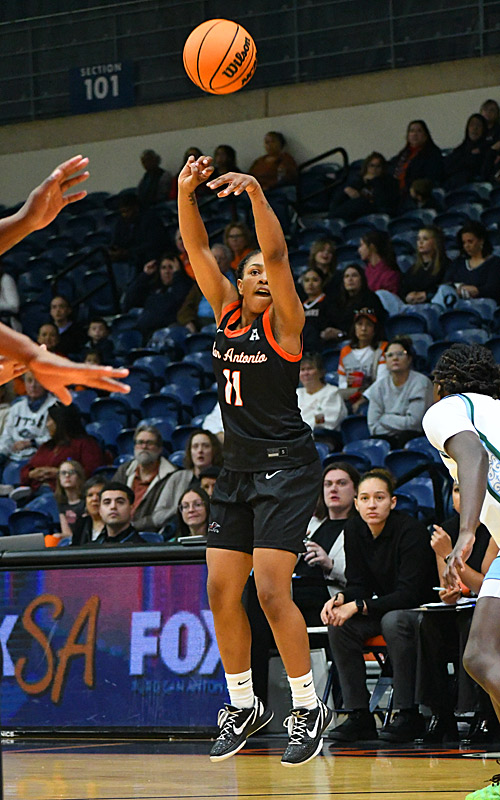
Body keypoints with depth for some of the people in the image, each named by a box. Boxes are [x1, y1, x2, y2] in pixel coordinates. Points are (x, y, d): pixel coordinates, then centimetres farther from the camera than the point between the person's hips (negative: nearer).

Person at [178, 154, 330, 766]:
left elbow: (277, 255, -22)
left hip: (286, 464, -7)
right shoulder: (227, 312, 9)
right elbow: (197, 249, 1)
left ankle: (308, 708, -2)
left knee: (270, 589, -14)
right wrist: (186, 192, -15)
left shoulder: (283, 321, -6)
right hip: (238, 465, 7)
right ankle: (243, 706, 16)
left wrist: (256, 192, -34)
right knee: (221, 590, 3)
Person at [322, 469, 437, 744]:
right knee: (339, 624, -19)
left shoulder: (411, 530, -22)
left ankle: (409, 715, -28)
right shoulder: (354, 530, -3)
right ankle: (358, 715, -16)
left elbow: (410, 592, -26)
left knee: (393, 621, -36)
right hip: (386, 606, 6)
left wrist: (357, 606, -31)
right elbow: (358, 584, 2)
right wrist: (340, 599, -22)